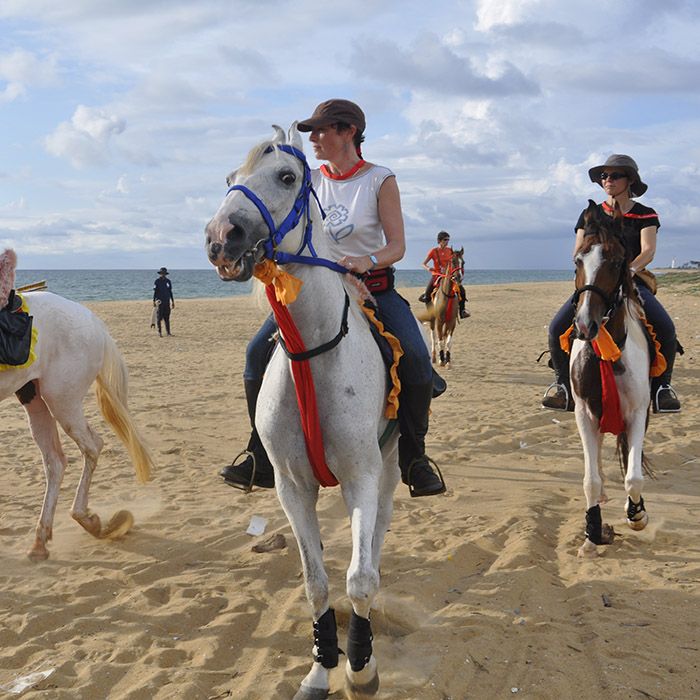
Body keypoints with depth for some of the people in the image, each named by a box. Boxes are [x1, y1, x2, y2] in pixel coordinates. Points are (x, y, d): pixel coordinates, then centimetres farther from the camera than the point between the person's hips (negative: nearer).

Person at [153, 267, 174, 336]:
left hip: (167, 302, 3)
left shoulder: (168, 281, 10)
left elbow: (170, 292, 14)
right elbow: (155, 292, 0)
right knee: (160, 317, -3)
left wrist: (172, 301, 11)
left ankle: (168, 332, 4)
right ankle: (159, 332, 2)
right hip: (160, 301, -3)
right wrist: (154, 301, -7)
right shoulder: (157, 281, 0)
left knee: (167, 317, 3)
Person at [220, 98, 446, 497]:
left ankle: (414, 457, -8)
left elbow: (397, 246, -12)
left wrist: (366, 261, -33)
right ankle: (262, 459, -3)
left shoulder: (380, 180, -6)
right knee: (258, 353, -14)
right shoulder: (311, 181, 6)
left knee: (416, 358, -27)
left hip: (373, 287, -3)